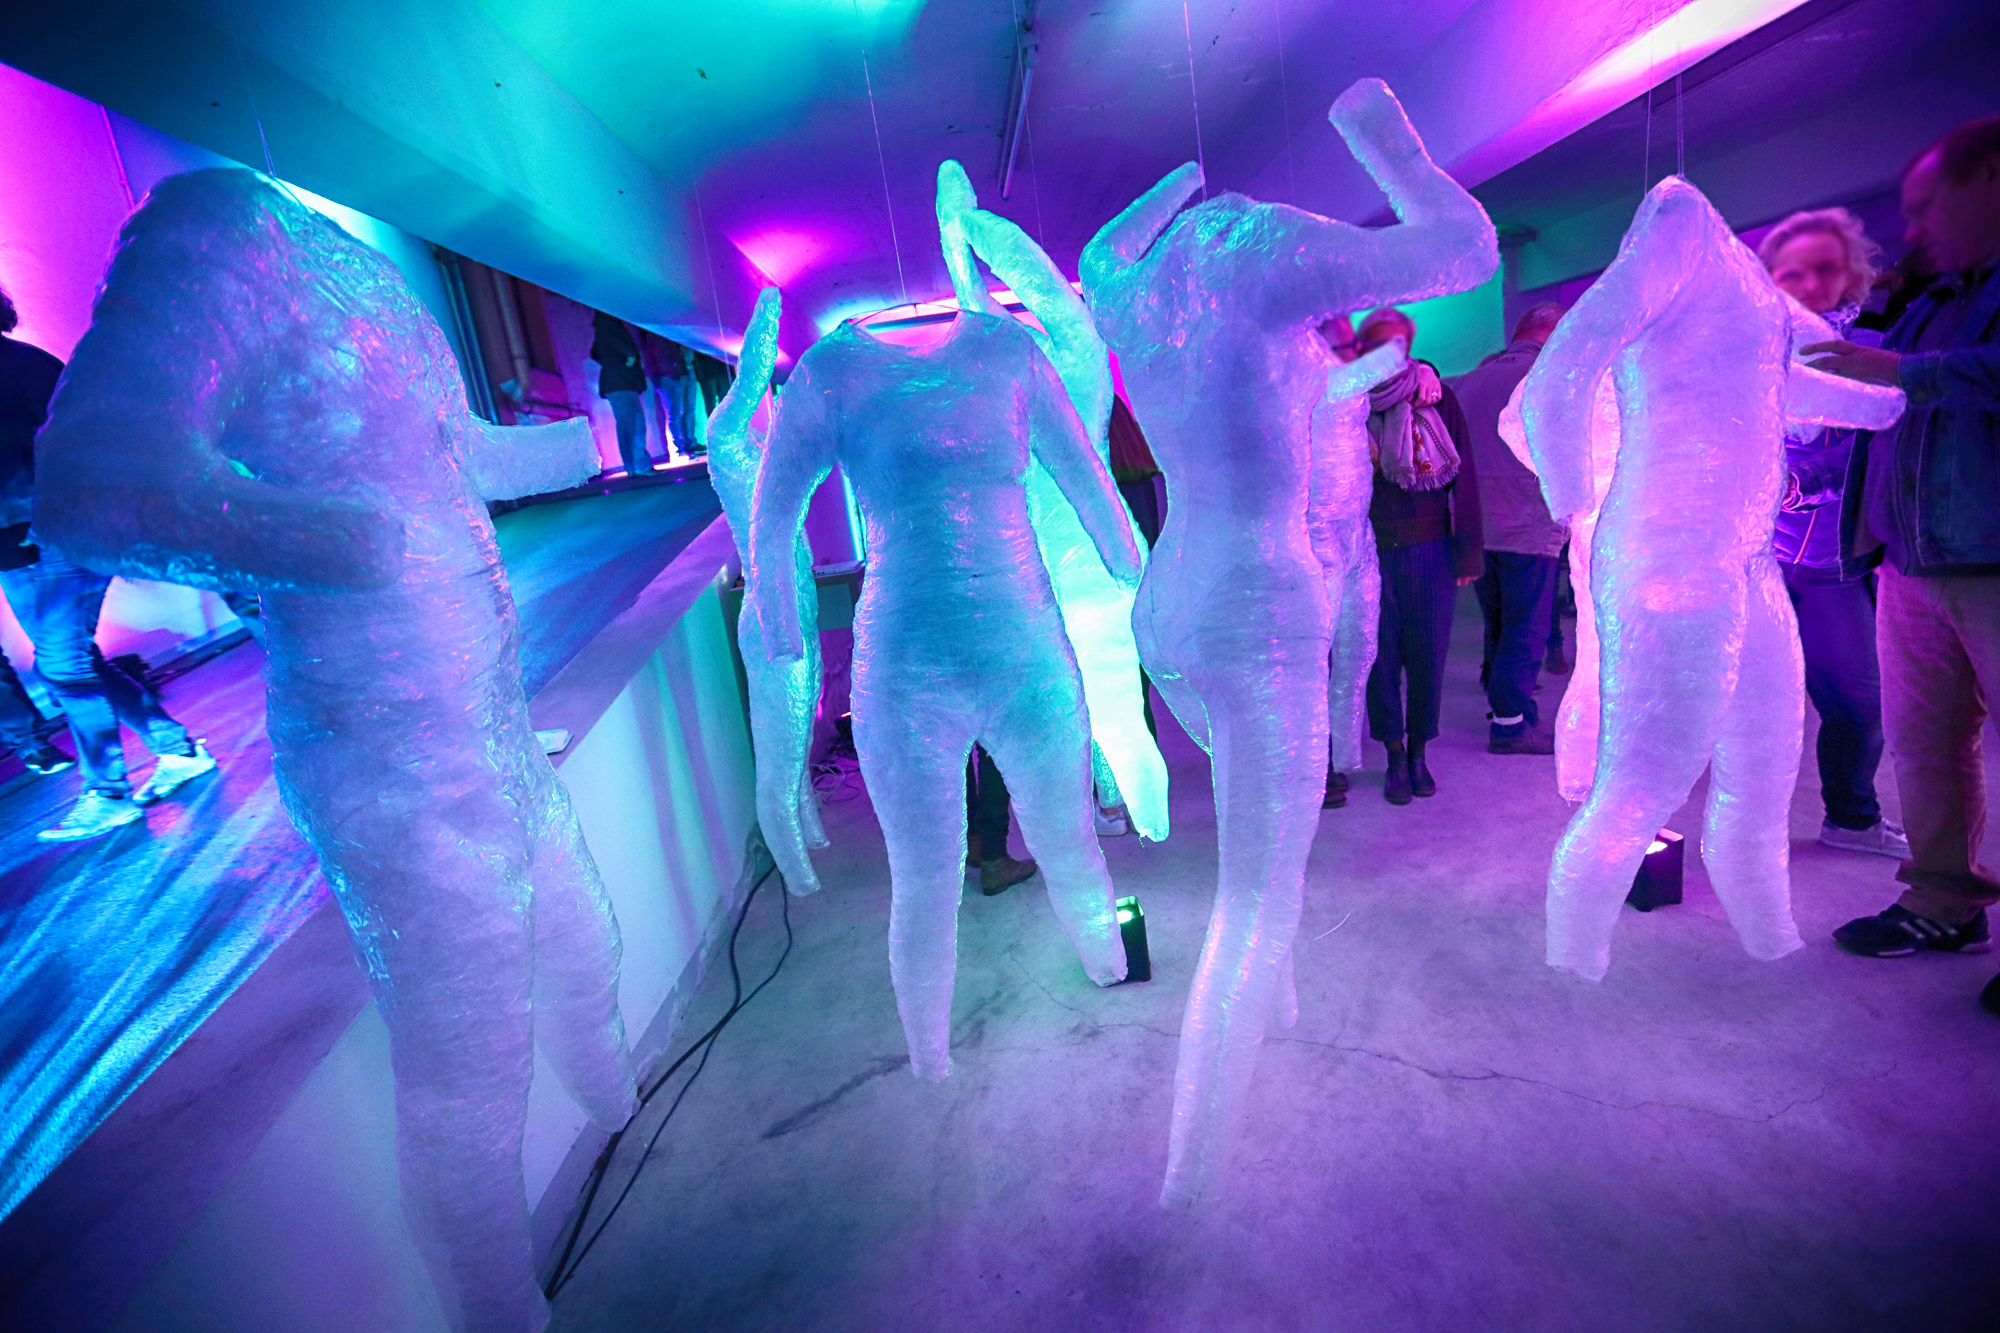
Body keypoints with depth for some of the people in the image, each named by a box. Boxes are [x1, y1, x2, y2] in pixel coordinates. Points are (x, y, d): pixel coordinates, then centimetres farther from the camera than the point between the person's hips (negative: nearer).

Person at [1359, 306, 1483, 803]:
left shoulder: (1439, 399, 4)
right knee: (1380, 656, 2)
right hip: (1371, 551, 0)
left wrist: (1468, 552, 0)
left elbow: (1464, 478, 4)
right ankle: (1395, 760, 17)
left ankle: (1419, 754, 21)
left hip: (1429, 548, 1)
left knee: (1427, 656, 4)